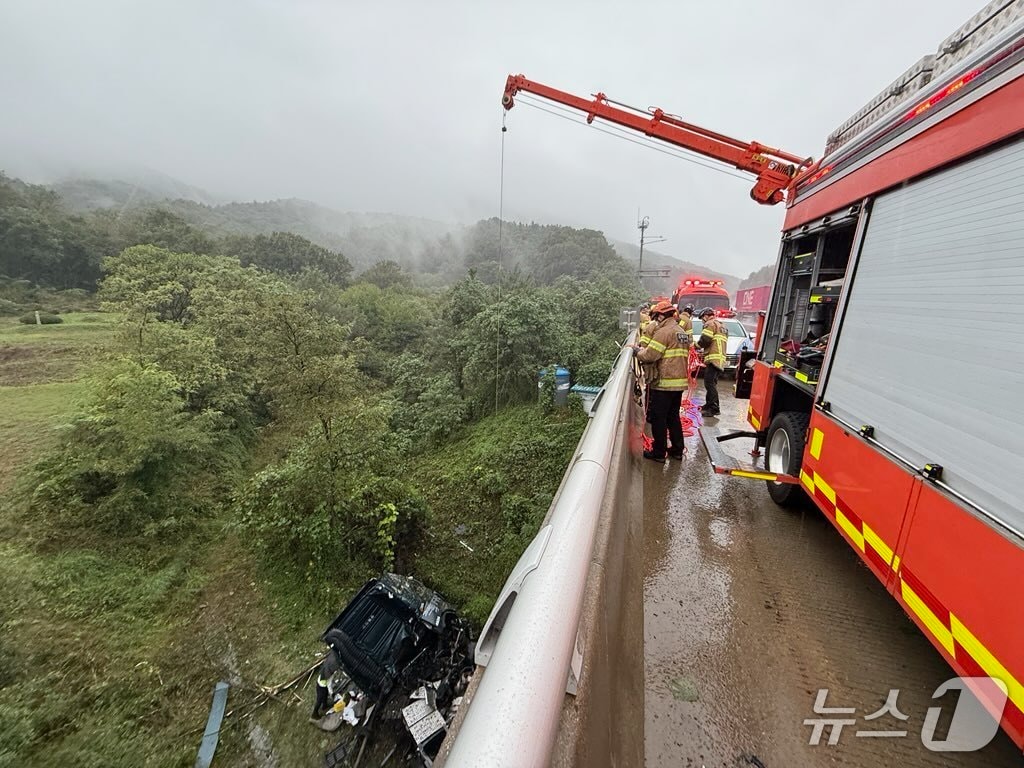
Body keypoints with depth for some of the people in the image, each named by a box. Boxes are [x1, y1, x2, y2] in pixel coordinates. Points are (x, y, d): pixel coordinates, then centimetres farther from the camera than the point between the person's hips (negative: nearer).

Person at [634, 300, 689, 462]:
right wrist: (645, 349, 11)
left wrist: (638, 351, 1)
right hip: (679, 383, 9)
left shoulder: (664, 332, -15)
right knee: (673, 416, 18)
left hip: (664, 383, -9)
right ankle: (677, 449, 26)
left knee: (658, 419, 2)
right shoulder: (681, 332, 14)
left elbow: (649, 356, -19)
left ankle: (659, 453, 9)